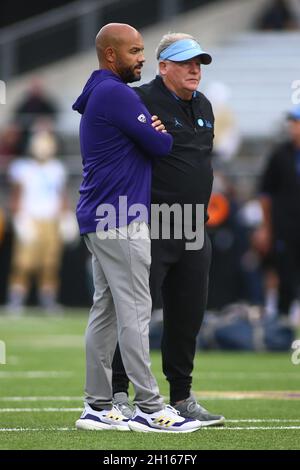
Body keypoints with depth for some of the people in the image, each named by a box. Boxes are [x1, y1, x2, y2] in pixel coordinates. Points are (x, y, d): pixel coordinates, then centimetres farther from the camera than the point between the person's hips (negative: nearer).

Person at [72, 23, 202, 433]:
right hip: (121, 222, -10)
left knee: (106, 312, 10)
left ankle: (97, 407, 11)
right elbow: (160, 145, -14)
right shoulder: (116, 95, -14)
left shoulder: (97, 96, 19)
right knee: (135, 312, -10)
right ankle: (149, 408, -10)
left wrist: (152, 131, 0)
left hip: (100, 218, 10)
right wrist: (163, 133, 10)